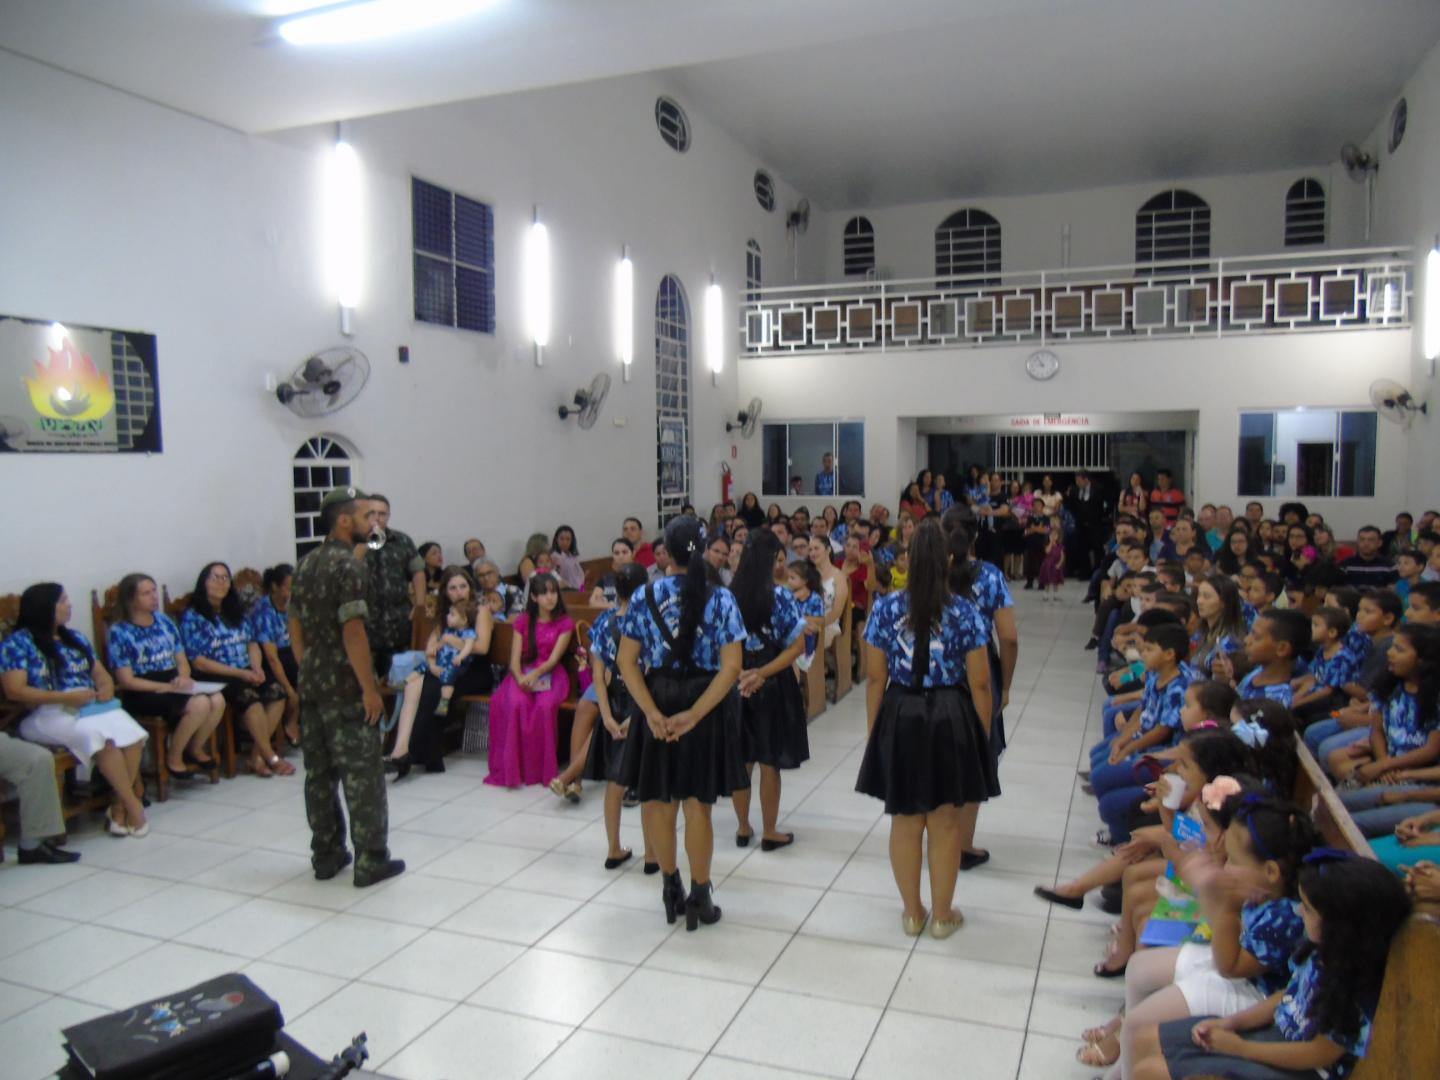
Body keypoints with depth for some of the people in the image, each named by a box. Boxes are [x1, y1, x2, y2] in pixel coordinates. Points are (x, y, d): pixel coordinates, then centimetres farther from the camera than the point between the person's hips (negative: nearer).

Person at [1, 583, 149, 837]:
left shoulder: (75, 637, 21)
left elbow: (100, 673, 23)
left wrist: (106, 688, -2)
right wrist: (66, 697, -17)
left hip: (93, 707, 5)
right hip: (48, 715, -5)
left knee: (132, 735, -27)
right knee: (101, 737, -34)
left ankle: (119, 806, -18)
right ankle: (133, 804, -23)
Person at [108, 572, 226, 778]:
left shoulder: (164, 620, 11)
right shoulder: (120, 632, -6)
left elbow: (182, 661, 15)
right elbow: (126, 681, -9)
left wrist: (183, 678, -8)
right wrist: (167, 687, -17)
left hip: (173, 686, 6)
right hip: (143, 694, -6)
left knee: (217, 700, -22)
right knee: (199, 704, -30)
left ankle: (195, 748, 5)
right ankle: (173, 757, -7)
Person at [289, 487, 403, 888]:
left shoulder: (306, 564, 11)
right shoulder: (348, 565, -16)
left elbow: (294, 625, 15)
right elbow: (352, 632, -22)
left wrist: (308, 670, 20)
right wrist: (370, 688, -18)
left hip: (311, 686, 9)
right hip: (345, 689, -8)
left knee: (319, 772, 13)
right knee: (362, 775, -1)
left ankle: (326, 856, 22)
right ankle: (371, 861, 5)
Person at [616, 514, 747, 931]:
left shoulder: (645, 597, -5)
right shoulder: (720, 599, -9)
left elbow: (627, 662, -9)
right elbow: (731, 668, -15)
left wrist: (652, 712, -13)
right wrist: (693, 715, -17)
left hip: (657, 702, 1)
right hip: (705, 705, -1)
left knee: (657, 800, 17)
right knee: (697, 804, 9)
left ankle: (671, 886, 31)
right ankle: (699, 897, 20)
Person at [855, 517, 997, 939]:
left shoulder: (885, 609, -6)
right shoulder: (966, 613, -10)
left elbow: (875, 679, -3)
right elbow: (979, 683, -7)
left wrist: (874, 731, 7)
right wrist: (983, 734, 6)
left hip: (899, 718, 1)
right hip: (951, 719, -1)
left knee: (905, 821, 15)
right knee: (945, 825, 12)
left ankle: (912, 913, 28)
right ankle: (942, 915, 26)